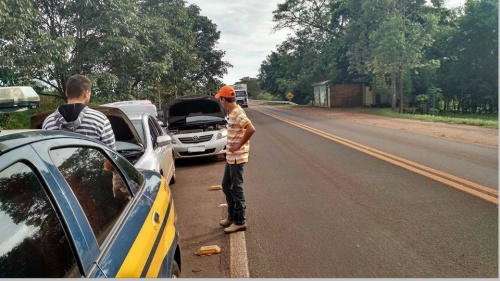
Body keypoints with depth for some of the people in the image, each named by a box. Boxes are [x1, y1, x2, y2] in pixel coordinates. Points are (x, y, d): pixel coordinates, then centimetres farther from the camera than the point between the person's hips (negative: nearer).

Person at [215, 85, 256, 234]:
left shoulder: (238, 113, -19)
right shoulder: (233, 113, 12)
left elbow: (251, 129, -30)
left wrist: (239, 145, -22)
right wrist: (230, 147, 12)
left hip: (237, 158, -10)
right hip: (230, 157, 10)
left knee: (236, 189, -1)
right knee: (226, 187, 18)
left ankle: (240, 221, 11)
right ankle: (232, 216, 30)